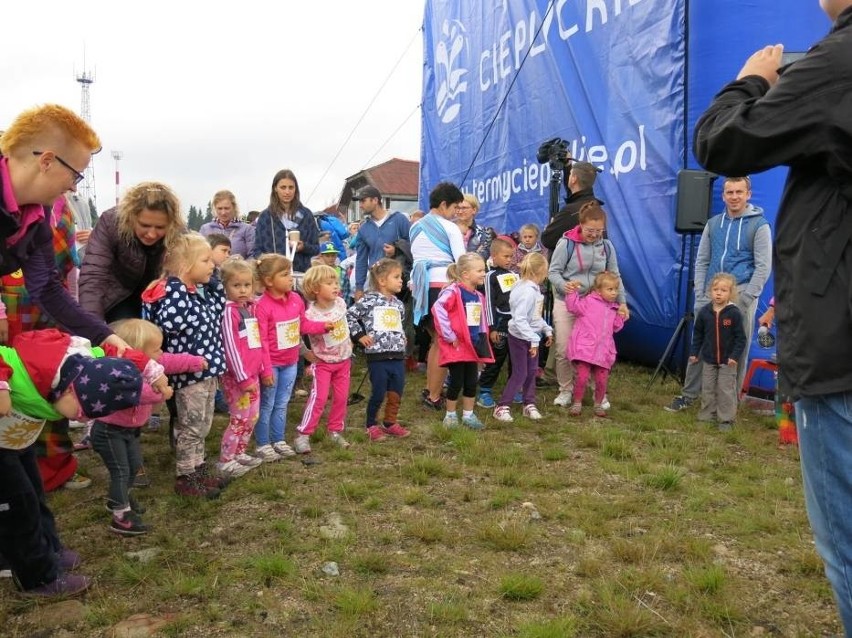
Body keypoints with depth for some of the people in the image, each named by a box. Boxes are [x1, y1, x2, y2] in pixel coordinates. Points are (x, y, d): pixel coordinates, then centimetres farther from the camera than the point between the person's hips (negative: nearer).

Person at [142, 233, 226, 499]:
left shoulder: (202, 290, 8)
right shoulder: (175, 290, -20)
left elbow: (219, 305, 24)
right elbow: (168, 322, -36)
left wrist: (213, 282, 8)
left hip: (207, 368, 9)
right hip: (189, 370, -9)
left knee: (202, 425, 19)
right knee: (190, 426, 4)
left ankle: (198, 470, 32)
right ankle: (185, 478, 18)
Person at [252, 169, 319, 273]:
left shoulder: (306, 215, 8)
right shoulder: (266, 216, 7)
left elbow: (316, 248, 10)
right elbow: (258, 250, 7)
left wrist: (304, 247, -11)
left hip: (301, 273, 1)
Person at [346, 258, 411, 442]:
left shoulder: (398, 304, 12)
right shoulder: (369, 300, -8)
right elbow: (349, 316, -7)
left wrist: (402, 337, 12)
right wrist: (359, 335, -9)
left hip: (398, 356, 6)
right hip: (377, 356, -6)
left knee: (396, 393, 11)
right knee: (378, 394, 1)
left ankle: (390, 423, 29)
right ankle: (371, 425, 19)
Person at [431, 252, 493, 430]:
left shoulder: (478, 296, 8)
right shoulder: (454, 291, -17)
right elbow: (438, 310, -28)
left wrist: (482, 340, 12)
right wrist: (449, 336, -23)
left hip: (473, 345, 7)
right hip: (457, 346, -7)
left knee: (471, 382, 13)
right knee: (456, 382, 3)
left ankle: (468, 415, 27)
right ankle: (450, 415, 20)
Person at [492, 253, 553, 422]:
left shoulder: (534, 289, 3)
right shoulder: (527, 291, -25)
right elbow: (519, 319, -30)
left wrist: (547, 330, 12)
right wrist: (534, 340, -28)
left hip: (531, 337, 9)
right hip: (520, 338, -9)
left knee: (531, 371, 15)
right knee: (520, 373, -2)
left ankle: (529, 405, 28)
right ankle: (501, 407, 9)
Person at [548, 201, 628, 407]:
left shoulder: (606, 246, 1)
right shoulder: (567, 243, -11)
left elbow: (615, 276, 8)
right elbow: (553, 272, -9)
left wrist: (622, 302, -1)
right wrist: (564, 285, -30)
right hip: (566, 303, -2)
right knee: (563, 350, 3)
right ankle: (566, 390, 21)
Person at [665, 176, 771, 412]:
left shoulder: (759, 225, 1)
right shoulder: (713, 223, 13)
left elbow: (763, 267, -3)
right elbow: (701, 261, 14)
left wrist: (745, 299, -11)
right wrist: (700, 295, 4)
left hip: (740, 294, -3)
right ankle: (688, 394, 14)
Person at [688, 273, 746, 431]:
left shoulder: (734, 313, -12)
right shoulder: (704, 311, -3)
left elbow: (740, 337, -8)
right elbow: (698, 334, 8)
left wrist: (735, 355, -15)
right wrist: (694, 352, 6)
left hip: (727, 361, -3)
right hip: (708, 359, 3)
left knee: (726, 390, 2)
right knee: (707, 389, 11)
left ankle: (726, 419, 11)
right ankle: (707, 416, 23)